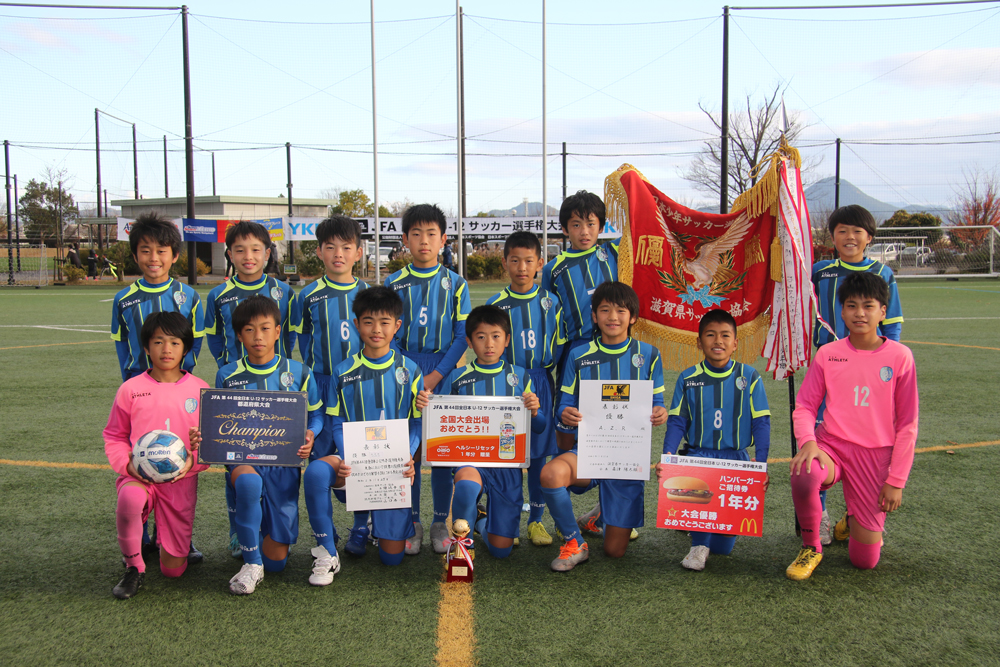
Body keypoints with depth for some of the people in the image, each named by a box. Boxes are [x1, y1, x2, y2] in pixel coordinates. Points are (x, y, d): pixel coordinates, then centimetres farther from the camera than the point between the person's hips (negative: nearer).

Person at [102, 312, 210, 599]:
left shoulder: (199, 389, 2)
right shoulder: (131, 389, 1)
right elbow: (114, 436, 9)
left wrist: (193, 460, -12)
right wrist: (127, 464, -10)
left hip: (181, 479, 0)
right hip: (138, 476, 0)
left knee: (174, 568, -1)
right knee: (129, 500, -39)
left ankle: (167, 536, 38)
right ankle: (133, 567, -11)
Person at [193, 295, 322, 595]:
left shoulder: (298, 372, 4)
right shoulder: (227, 376, 5)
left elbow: (316, 415, 9)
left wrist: (309, 435, -12)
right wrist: (202, 436, -11)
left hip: (284, 461, 0)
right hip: (242, 458, 0)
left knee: (277, 559, -3)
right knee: (248, 481, -41)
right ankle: (251, 564, -17)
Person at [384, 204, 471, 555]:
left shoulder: (455, 283, 2)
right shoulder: (393, 284, 4)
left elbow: (462, 336, -1)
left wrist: (435, 376, -11)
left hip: (444, 375, 0)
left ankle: (440, 522, 18)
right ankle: (412, 523, 16)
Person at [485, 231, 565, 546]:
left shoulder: (550, 302, 4)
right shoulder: (495, 304, 0)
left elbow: (559, 346, 8)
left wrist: (542, 372, -2)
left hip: (540, 383, 1)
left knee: (539, 453, 6)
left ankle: (536, 520, 19)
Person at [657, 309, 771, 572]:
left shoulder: (749, 376, 1)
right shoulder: (687, 379, 3)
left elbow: (761, 423, 0)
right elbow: (676, 423, 2)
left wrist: (761, 464, -12)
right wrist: (667, 458, -14)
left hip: (737, 459, 0)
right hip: (698, 455, 0)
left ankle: (712, 543, 31)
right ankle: (699, 543, -8)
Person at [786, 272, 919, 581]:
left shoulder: (899, 356, -3)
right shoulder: (828, 354, 0)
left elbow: (907, 423, 0)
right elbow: (804, 406, 2)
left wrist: (896, 480, -3)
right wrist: (808, 441, -19)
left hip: (875, 455, 0)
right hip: (831, 445, 1)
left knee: (865, 560, -3)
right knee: (803, 477, -37)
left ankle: (852, 521, 36)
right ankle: (811, 547, -6)